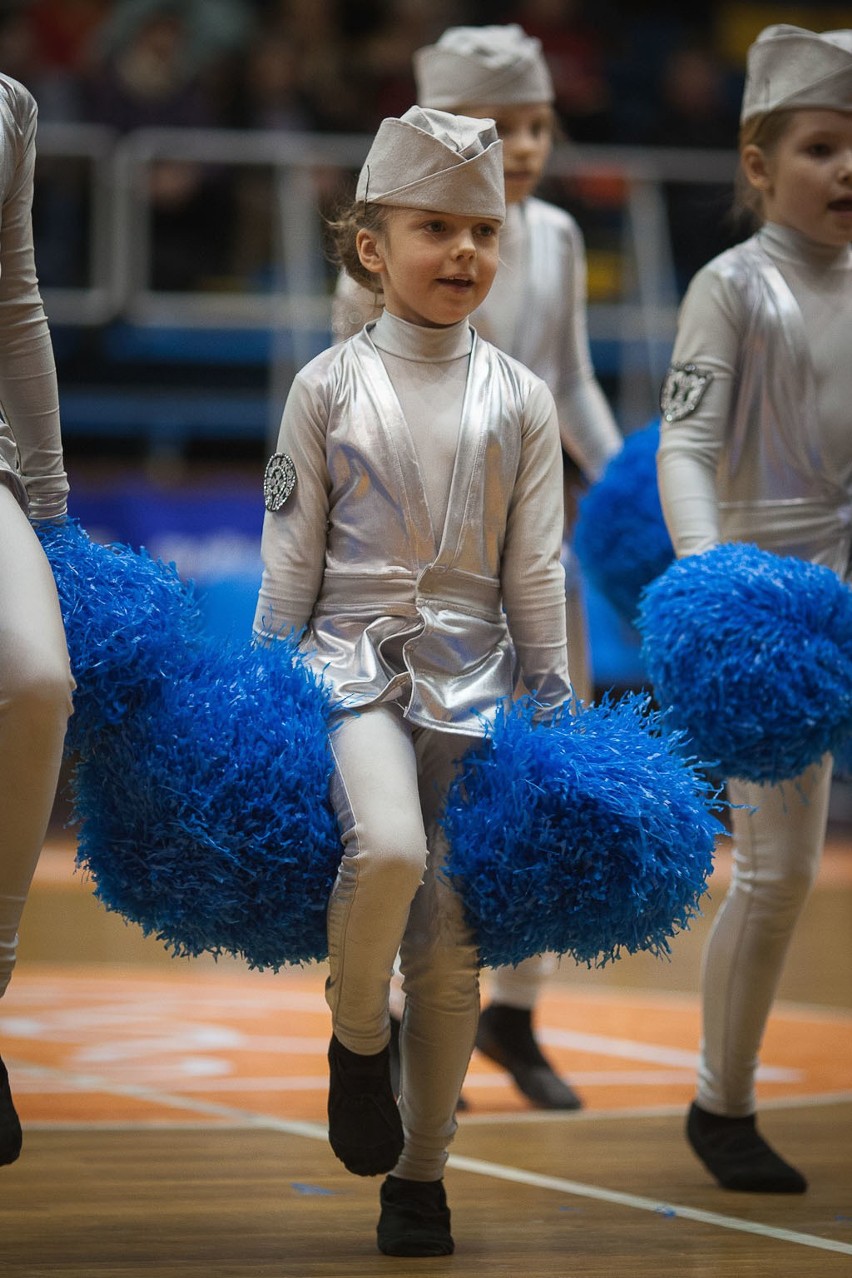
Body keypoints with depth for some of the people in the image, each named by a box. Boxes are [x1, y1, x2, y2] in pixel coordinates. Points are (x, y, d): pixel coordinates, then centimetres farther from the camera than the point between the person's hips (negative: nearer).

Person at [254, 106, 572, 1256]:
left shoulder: (519, 399, 5)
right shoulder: (329, 387, 0)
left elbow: (536, 572, 8)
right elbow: (289, 565, 4)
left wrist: (558, 716, 6)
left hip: (473, 680, 2)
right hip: (356, 663, -2)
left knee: (450, 947, 3)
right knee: (388, 849, -30)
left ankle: (420, 1173, 17)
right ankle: (359, 1036, -2)